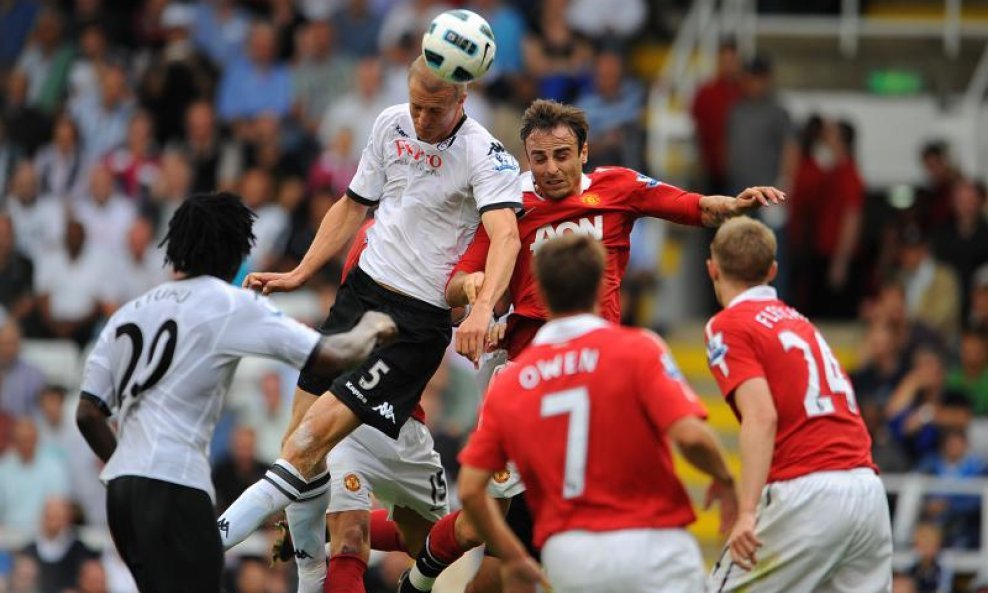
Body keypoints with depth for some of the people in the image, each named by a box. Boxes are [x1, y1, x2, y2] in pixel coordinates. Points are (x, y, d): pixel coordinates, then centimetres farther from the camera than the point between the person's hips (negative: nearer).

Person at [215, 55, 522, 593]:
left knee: (313, 440, -17)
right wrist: (299, 275, 13)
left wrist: (483, 308, -46)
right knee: (300, 437, 3)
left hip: (419, 320, -7)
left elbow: (506, 234, -30)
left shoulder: (486, 156, -14)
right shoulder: (392, 126, 5)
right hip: (362, 288, 7)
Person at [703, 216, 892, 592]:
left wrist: (747, 512, -23)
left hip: (807, 494, -7)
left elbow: (762, 417, -15)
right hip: (867, 487, 7)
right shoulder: (799, 321, 22)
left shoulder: (728, 326, -1)